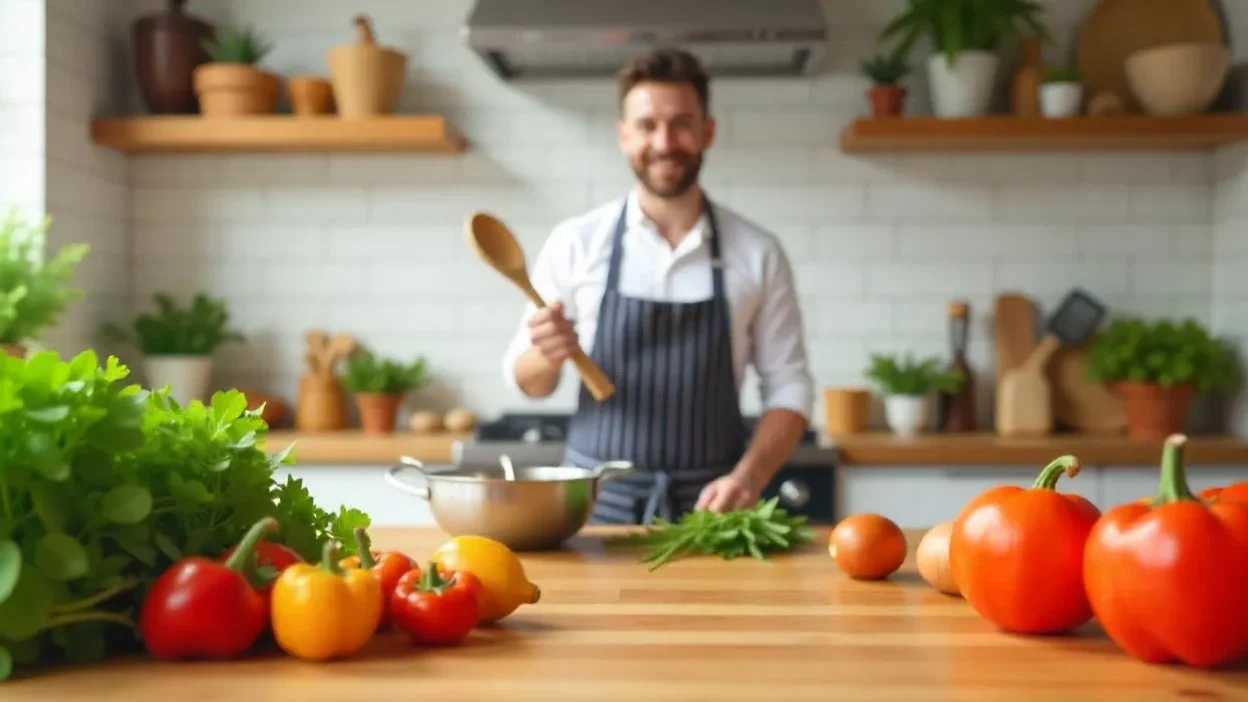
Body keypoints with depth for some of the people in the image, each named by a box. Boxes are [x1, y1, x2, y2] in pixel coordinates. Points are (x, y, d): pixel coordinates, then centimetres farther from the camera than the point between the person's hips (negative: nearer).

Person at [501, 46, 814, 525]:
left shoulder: (758, 253, 0)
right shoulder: (575, 243, -1)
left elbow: (788, 388, 4)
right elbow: (526, 380, 5)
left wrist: (749, 477, -11)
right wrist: (549, 357, -17)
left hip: (710, 505, 0)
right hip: (597, 501, 0)